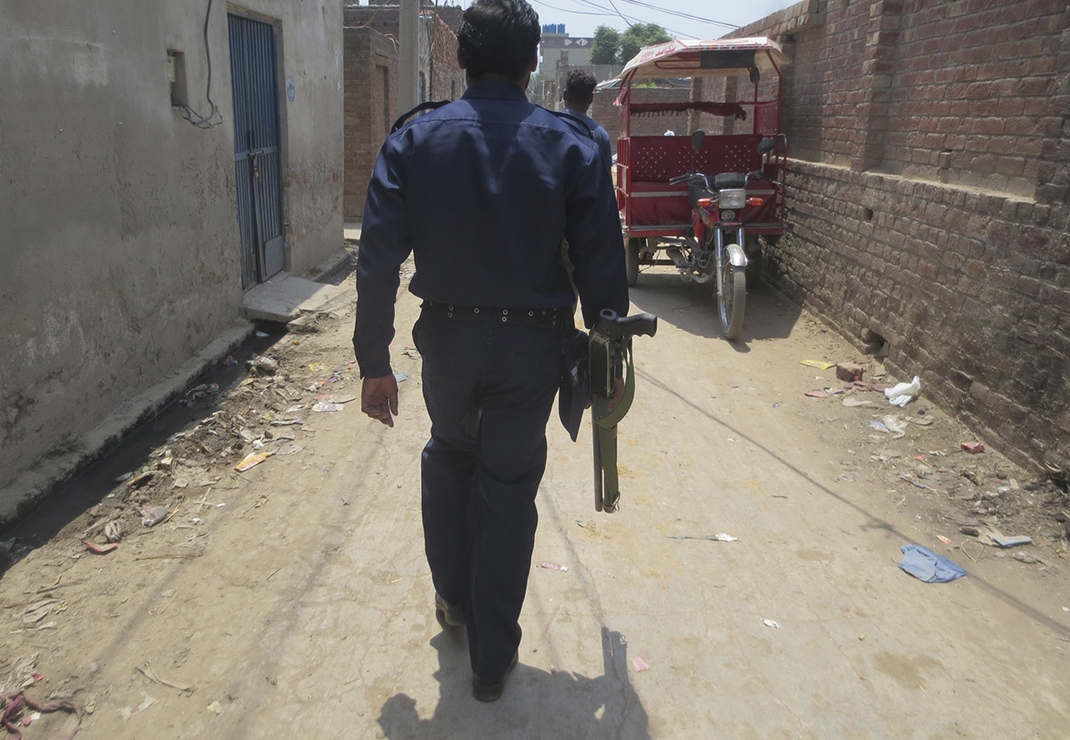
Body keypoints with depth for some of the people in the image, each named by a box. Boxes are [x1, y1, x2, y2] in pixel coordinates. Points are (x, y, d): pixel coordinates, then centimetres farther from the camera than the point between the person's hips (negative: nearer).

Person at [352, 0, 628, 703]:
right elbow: (603, 268, -6)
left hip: (447, 336, 1)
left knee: (449, 454, 29)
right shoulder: (572, 145, -4)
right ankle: (492, 659, 25)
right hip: (533, 344, -1)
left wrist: (375, 363, 1)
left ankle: (453, 595, 42)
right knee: (508, 491, 12)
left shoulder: (413, 141, -2)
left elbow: (378, 261, -5)